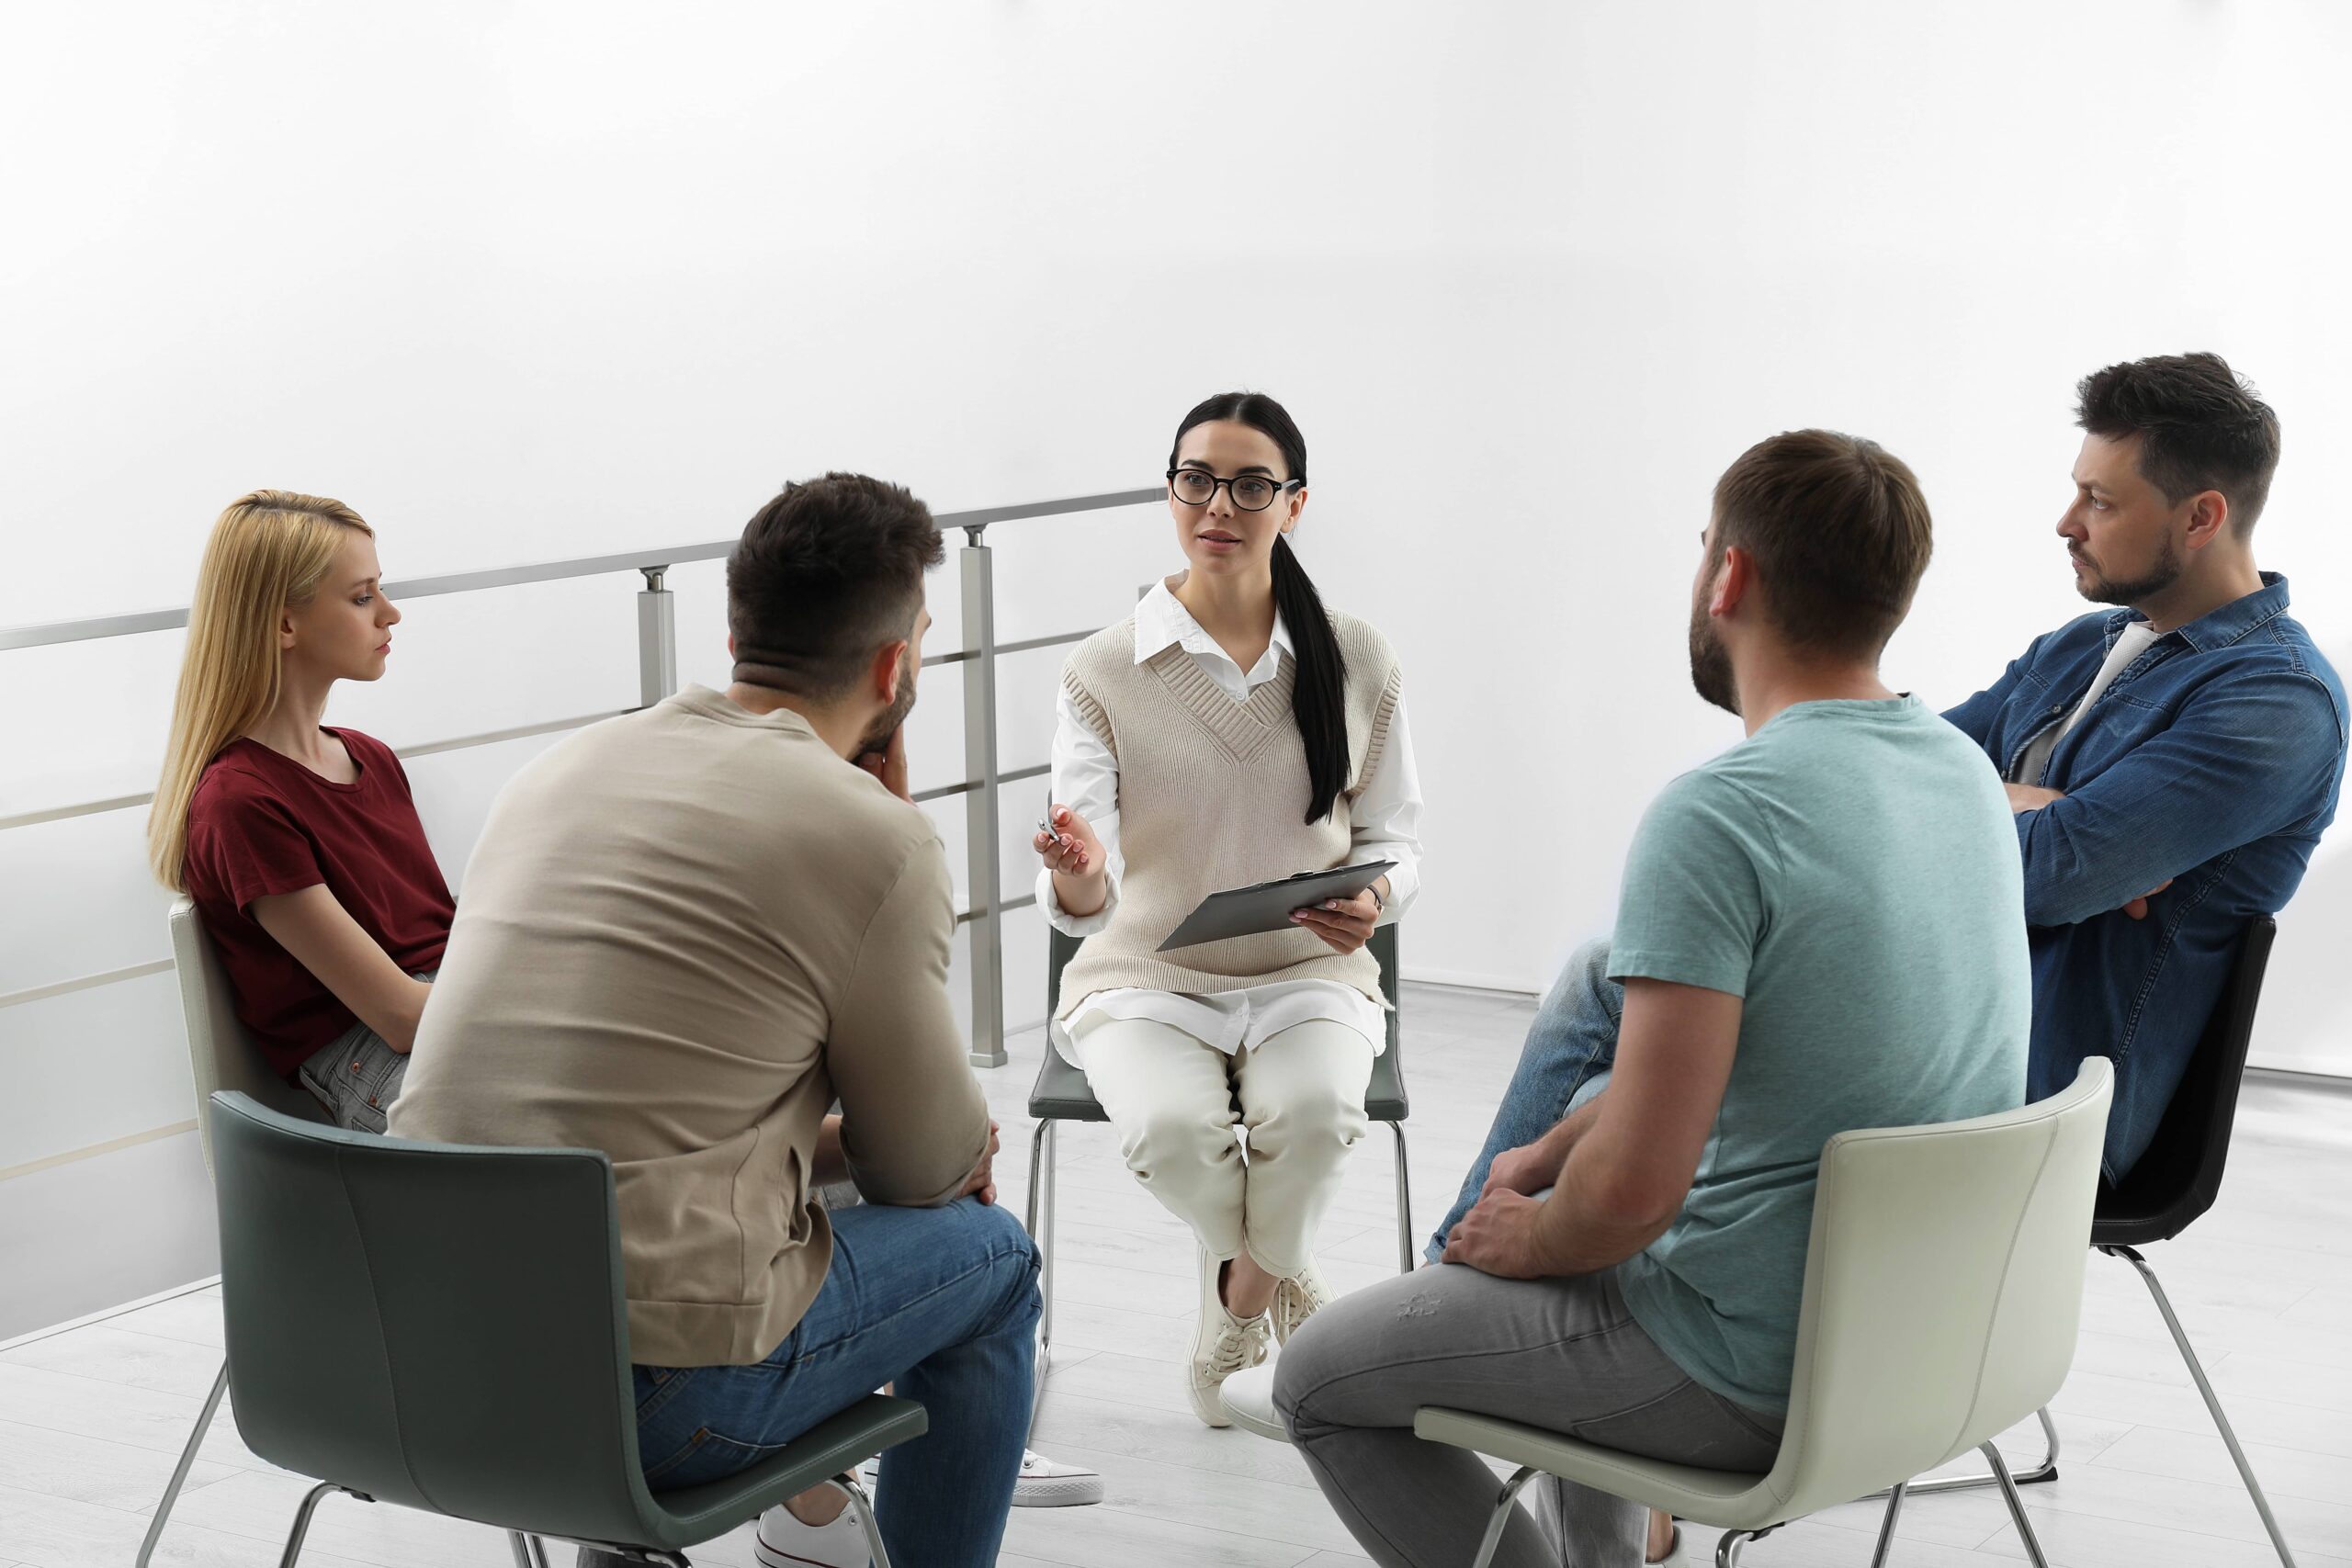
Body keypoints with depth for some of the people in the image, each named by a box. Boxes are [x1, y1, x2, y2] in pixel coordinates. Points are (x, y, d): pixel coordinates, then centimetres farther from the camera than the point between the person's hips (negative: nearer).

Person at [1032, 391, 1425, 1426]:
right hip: (1147, 975, 0)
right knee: (1168, 1126, -32)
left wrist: (1372, 898, -16)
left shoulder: (1358, 664, 1)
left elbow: (1395, 839, 9)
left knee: (1314, 1108, -33)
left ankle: (1238, 1298, 0)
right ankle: (1286, 1287, 3)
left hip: (1308, 973, 1)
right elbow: (1085, 902, -13)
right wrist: (1077, 877, -38)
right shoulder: (1105, 673, -5)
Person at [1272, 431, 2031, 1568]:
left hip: (1756, 1377, -8)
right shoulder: (1966, 769, 2)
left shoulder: (1719, 816, -25)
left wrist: (1526, 1239, -6)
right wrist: (1550, 1155, 15)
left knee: (1319, 1379, 9)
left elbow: (1634, 1187, -26)